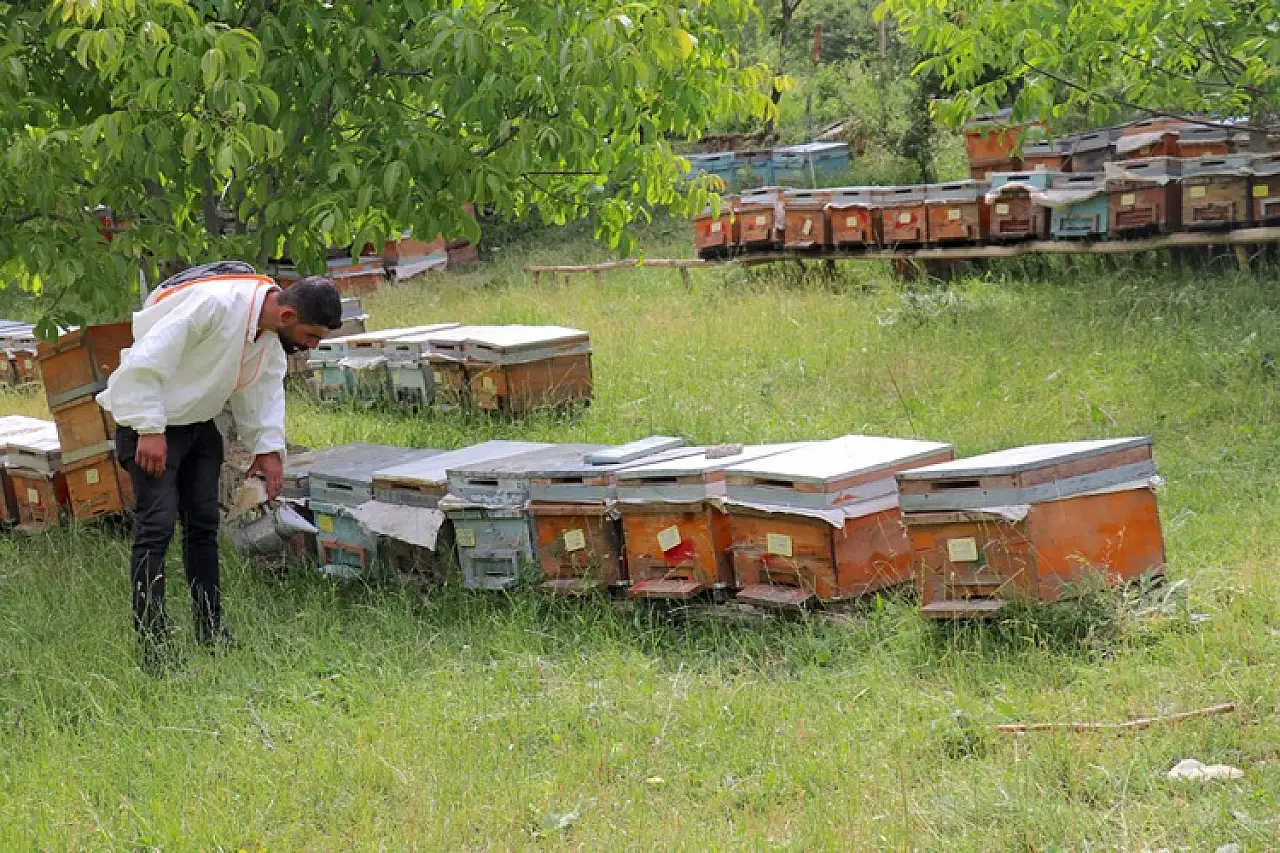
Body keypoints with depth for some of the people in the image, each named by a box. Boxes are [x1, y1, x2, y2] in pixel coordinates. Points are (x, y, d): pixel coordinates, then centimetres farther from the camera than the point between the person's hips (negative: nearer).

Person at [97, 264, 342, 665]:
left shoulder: (272, 333, -4)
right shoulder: (215, 303, -32)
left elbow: (266, 386, 10)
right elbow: (146, 360, -31)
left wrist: (268, 447, 1)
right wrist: (150, 431, -28)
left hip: (198, 423, 9)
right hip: (149, 423, -9)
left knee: (204, 523, 11)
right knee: (157, 525, -13)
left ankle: (211, 631, 20)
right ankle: (152, 645, -12)